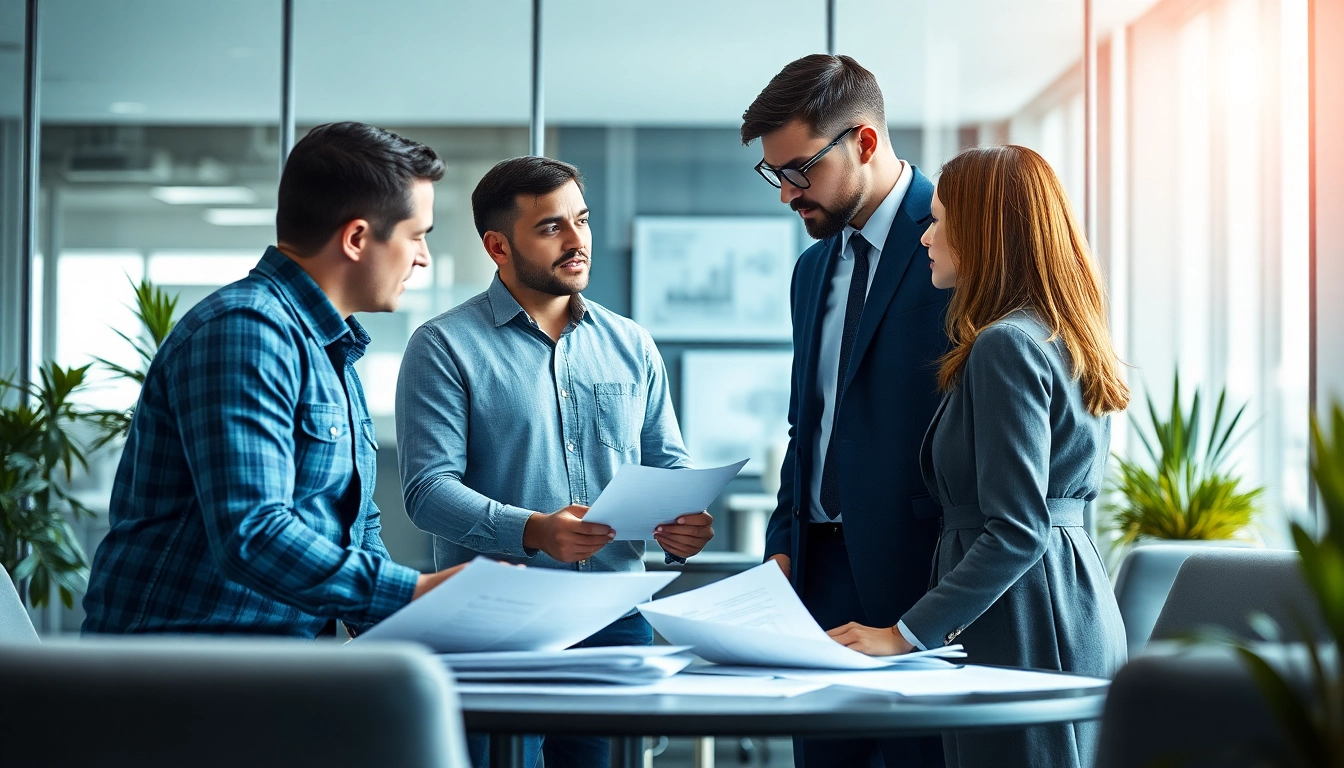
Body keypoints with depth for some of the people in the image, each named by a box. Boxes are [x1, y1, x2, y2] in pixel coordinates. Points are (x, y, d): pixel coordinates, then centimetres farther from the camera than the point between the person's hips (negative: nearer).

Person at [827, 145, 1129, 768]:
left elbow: (1016, 530, -23)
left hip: (1023, 627, -10)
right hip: (1079, 613, 10)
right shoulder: (1064, 338, 14)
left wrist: (905, 634, -23)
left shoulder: (1005, 347, -16)